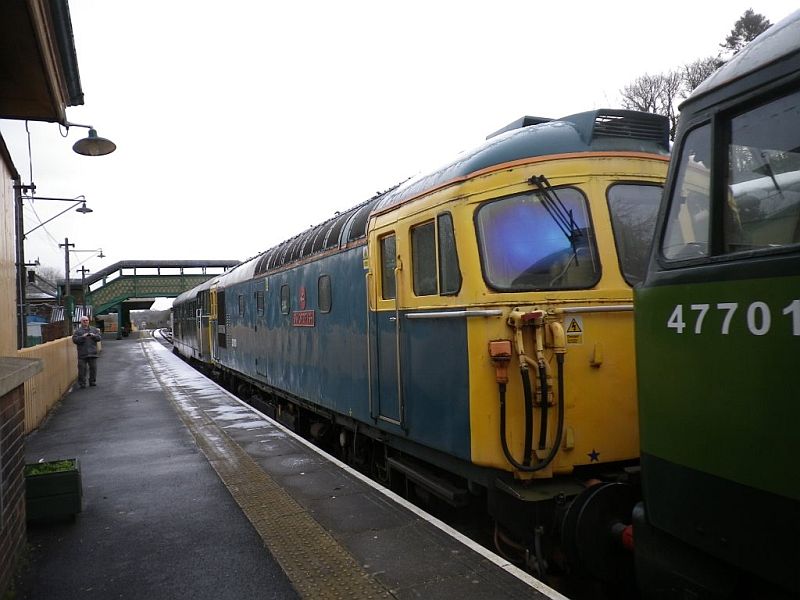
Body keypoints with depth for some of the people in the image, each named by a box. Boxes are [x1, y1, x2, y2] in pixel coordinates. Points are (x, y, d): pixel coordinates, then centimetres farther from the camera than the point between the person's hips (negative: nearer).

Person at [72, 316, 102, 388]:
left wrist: (94, 335, -11)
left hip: (92, 353, 3)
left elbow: (99, 337, 8)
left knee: (93, 368, 5)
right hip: (82, 354, -3)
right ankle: (82, 383, 6)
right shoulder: (78, 331, 5)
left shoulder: (94, 329, 14)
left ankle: (93, 381, 17)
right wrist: (82, 337, -19)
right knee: (82, 369, -2)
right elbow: (74, 340, -6)